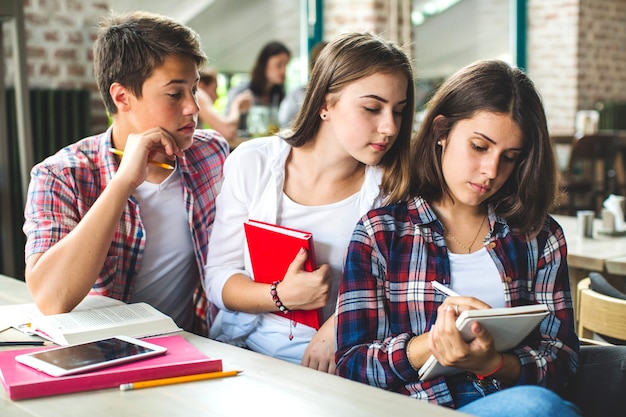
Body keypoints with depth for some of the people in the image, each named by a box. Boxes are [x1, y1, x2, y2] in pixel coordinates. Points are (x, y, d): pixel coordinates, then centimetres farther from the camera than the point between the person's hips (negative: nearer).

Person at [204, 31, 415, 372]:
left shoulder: (392, 188, -2)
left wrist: (343, 324, -18)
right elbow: (218, 279, 2)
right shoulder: (253, 163, 0)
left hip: (337, 370, -1)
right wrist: (282, 296, -16)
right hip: (243, 351, 2)